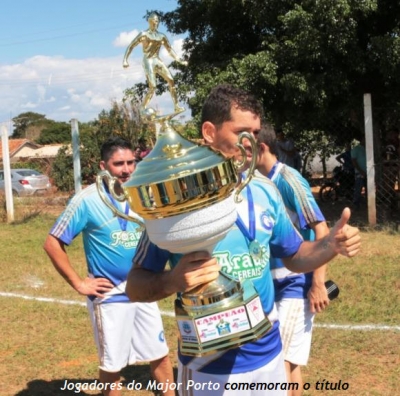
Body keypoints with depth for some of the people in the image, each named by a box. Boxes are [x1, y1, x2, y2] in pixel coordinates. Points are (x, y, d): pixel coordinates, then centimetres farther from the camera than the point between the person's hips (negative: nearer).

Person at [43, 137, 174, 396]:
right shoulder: (87, 200, -14)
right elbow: (53, 243, -12)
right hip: (109, 297, -4)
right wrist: (78, 283, -13)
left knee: (160, 354, 14)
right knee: (112, 364, 10)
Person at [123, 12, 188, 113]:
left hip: (158, 61, 5)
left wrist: (180, 61, 17)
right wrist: (125, 60, -14)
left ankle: (176, 106, -8)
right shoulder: (144, 35, 0)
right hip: (148, 61, -5)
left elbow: (170, 50, 23)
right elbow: (130, 46, -2)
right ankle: (142, 108, -11)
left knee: (171, 80, -10)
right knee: (152, 86, -18)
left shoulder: (162, 37, 14)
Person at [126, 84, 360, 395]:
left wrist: (331, 245, -9)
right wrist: (173, 281, -31)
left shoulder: (265, 191, 1)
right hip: (210, 368, -5)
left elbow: (295, 257, 10)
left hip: (269, 356, 5)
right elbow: (136, 285, -11)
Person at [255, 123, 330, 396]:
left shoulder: (287, 179, -16)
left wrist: (318, 284, -20)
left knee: (281, 358, -4)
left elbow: (321, 229, -18)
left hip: (297, 283, -7)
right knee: (288, 360, 15)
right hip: (275, 284, 7)